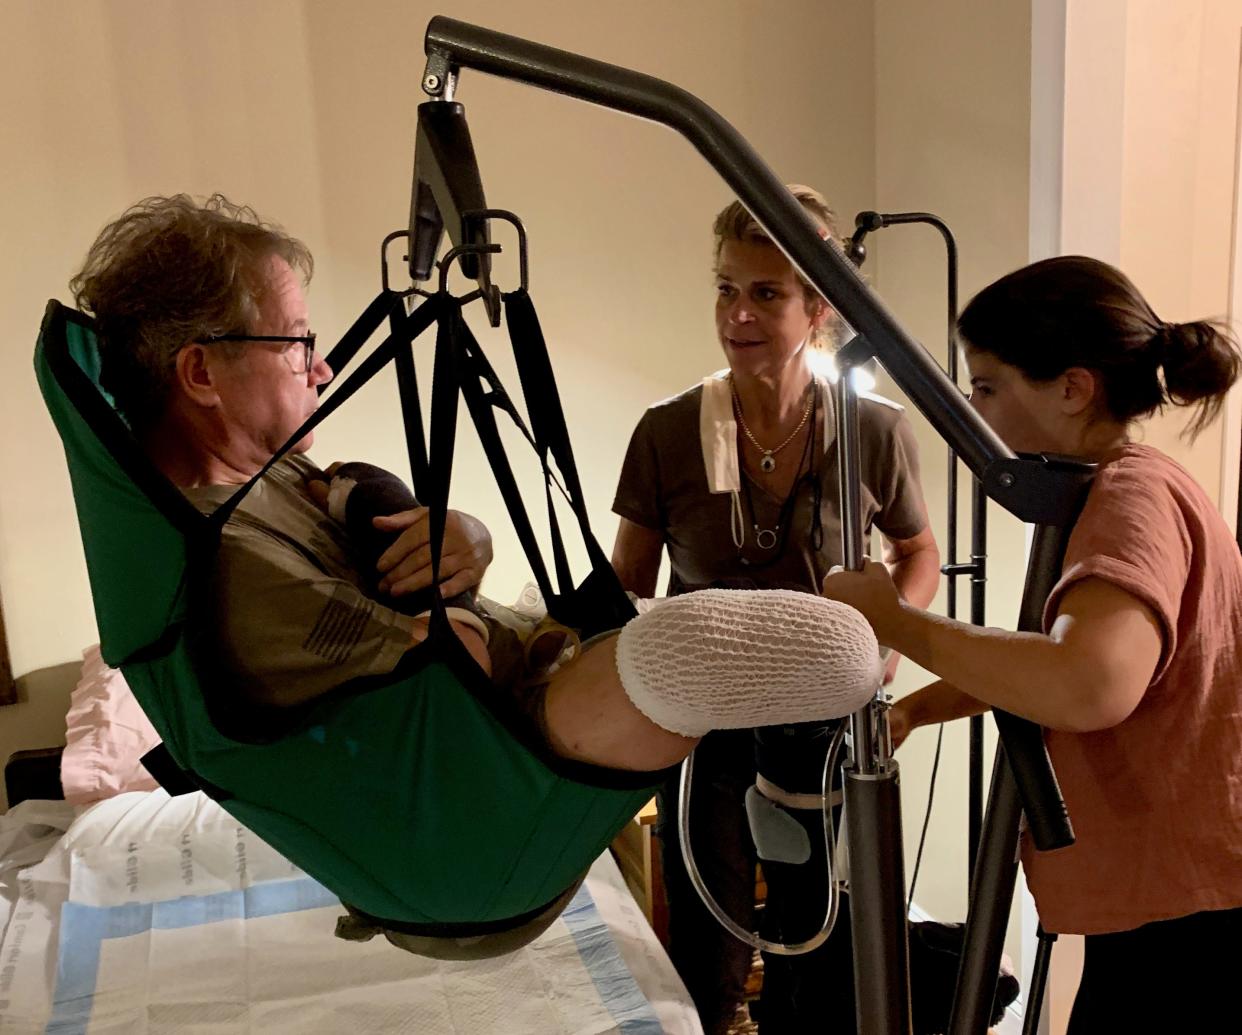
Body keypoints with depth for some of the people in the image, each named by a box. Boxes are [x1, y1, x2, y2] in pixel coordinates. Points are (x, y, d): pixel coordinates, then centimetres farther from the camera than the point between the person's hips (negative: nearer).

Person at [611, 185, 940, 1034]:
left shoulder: (875, 433, -9)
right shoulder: (667, 433, -10)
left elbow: (920, 553, 9)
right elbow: (628, 586, 0)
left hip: (826, 726, 1)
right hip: (705, 726, 0)